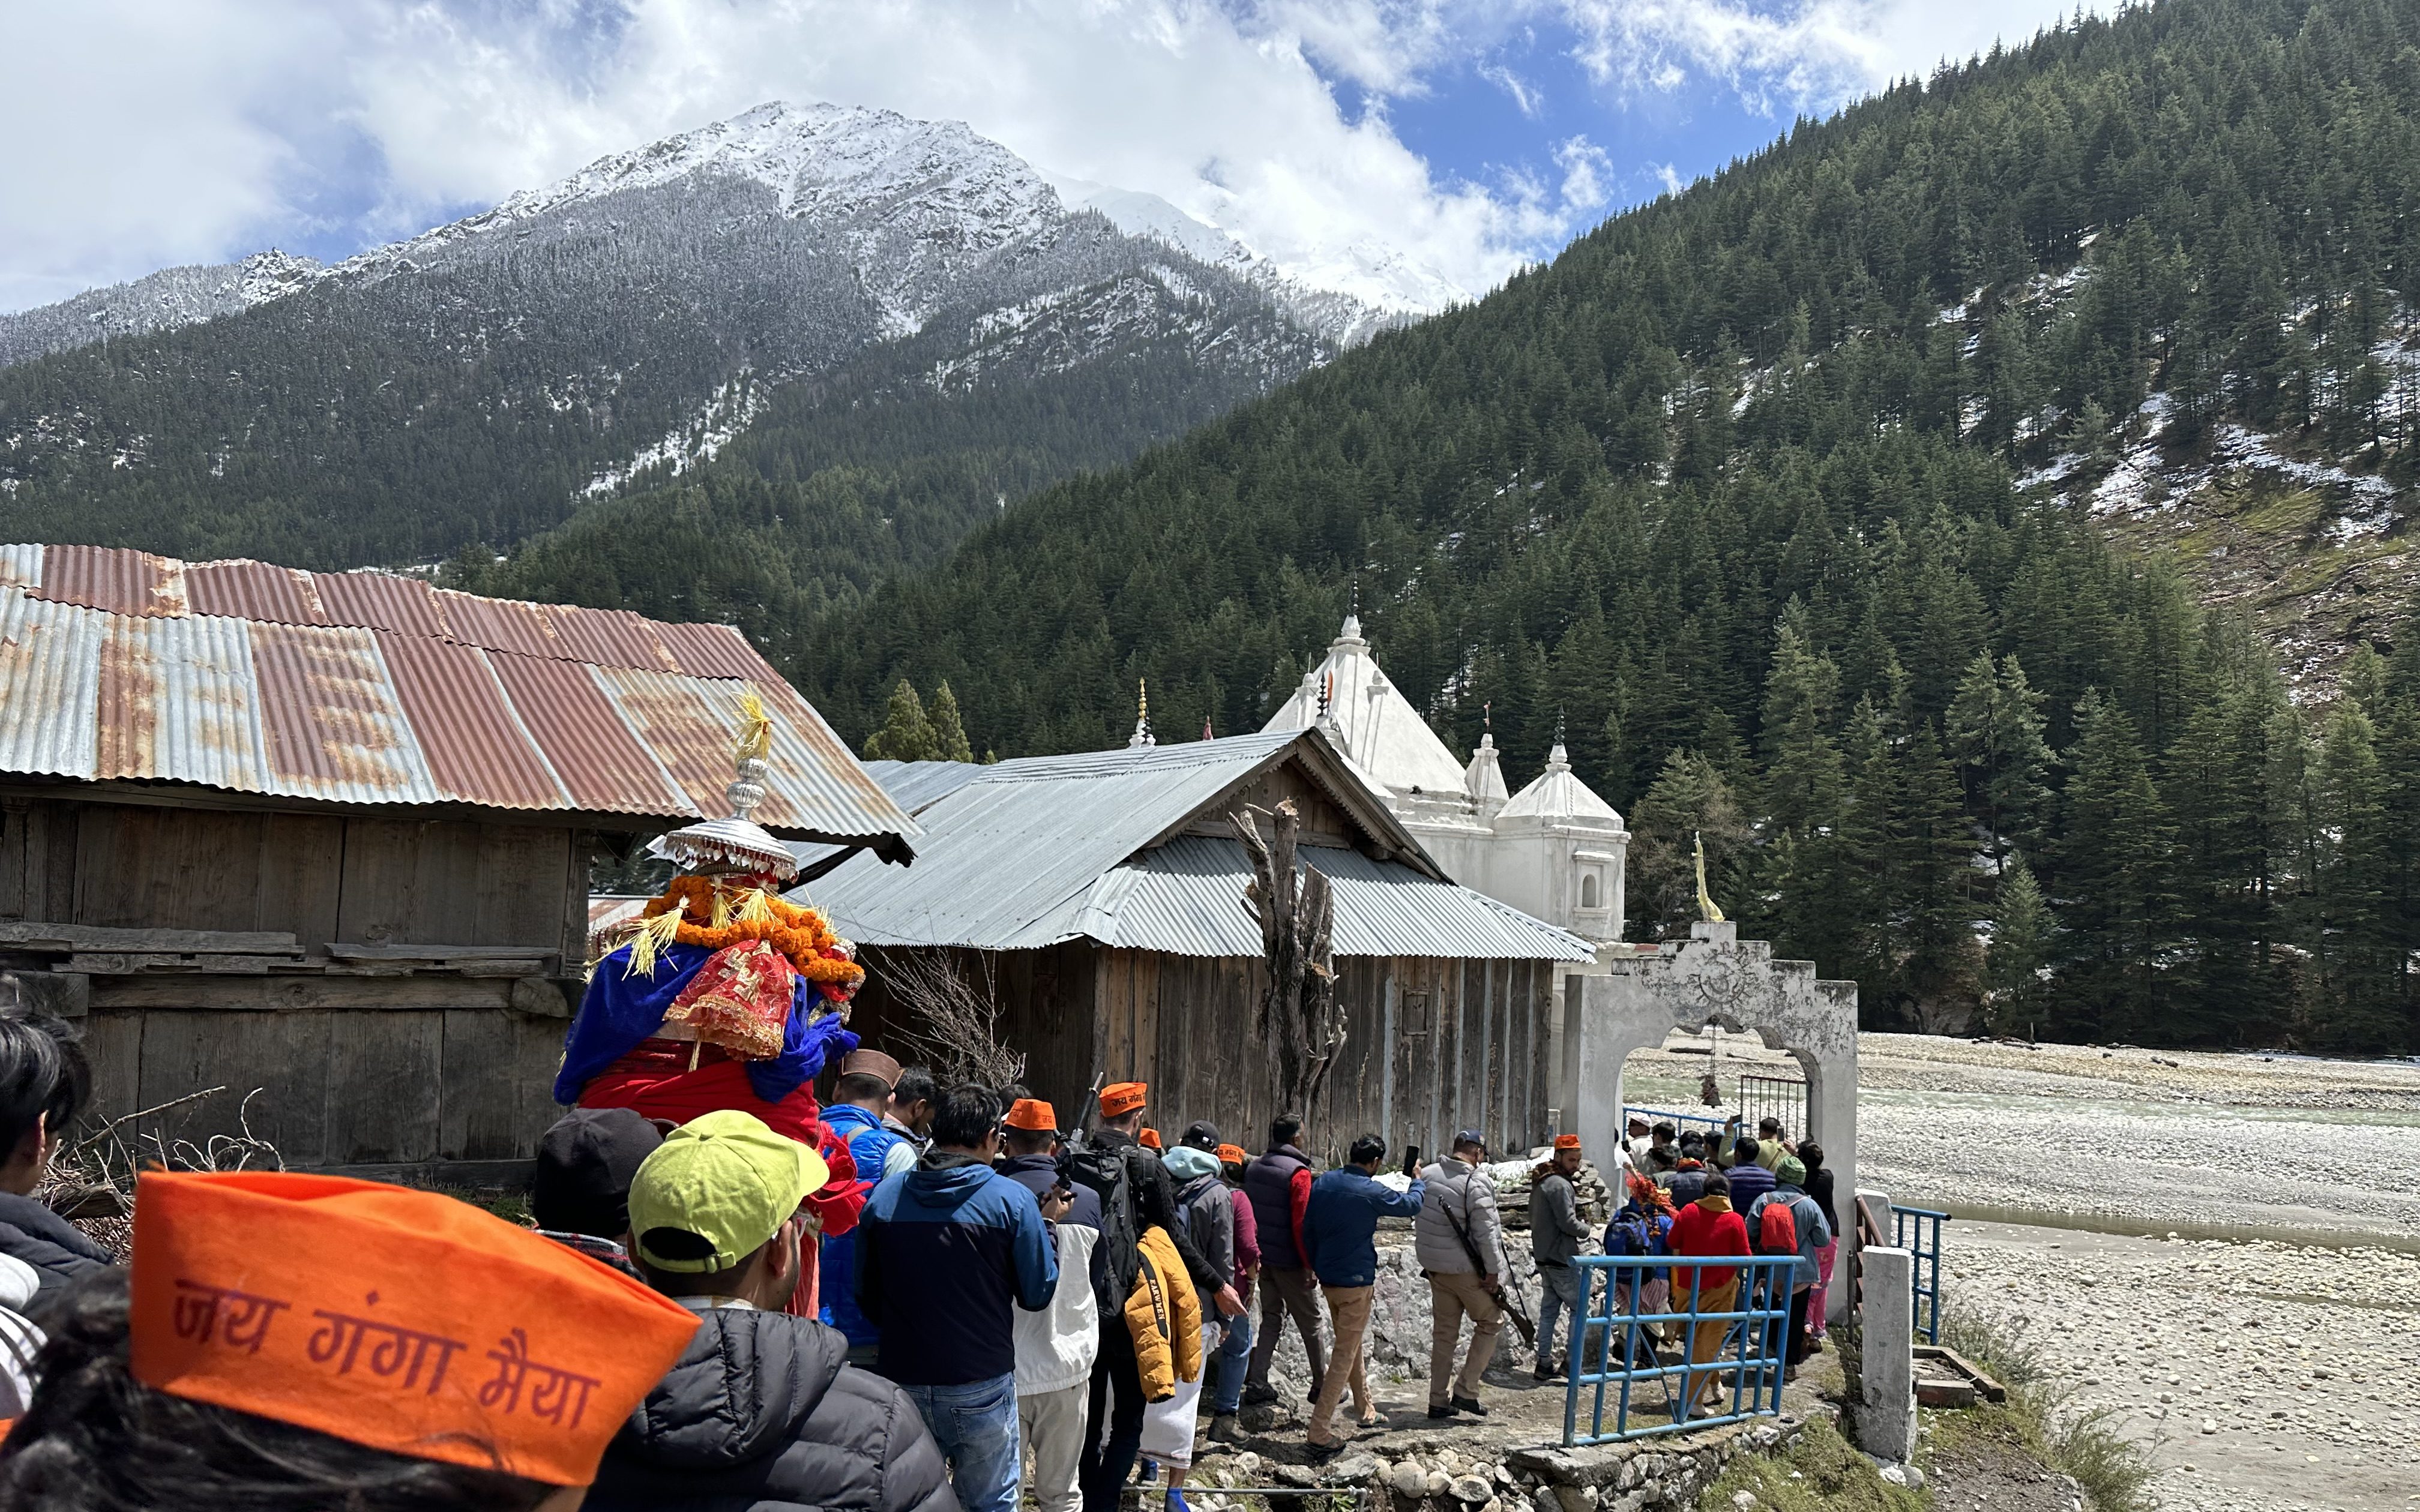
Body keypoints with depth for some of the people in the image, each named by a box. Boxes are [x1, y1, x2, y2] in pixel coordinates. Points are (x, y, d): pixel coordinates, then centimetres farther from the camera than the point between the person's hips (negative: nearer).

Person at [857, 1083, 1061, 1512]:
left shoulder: (882, 1197, -2)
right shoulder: (1012, 1200, -12)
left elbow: (866, 1298, 5)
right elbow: (1037, 1295, -5)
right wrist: (1047, 1226, 9)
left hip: (902, 1383, 3)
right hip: (982, 1386, -3)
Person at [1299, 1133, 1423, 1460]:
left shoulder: (1322, 1183, 1)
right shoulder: (1371, 1192, -18)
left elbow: (1307, 1229, 9)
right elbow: (1411, 1205, -2)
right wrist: (1418, 1181, 18)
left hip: (1328, 1279, 7)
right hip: (1356, 1281, -7)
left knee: (1349, 1344, 25)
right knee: (1345, 1355, -2)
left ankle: (1365, 1406, 41)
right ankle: (1319, 1433, -5)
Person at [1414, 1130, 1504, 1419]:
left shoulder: (1427, 1175, 3)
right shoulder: (1476, 1184, -18)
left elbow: (1418, 1220, 11)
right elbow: (1486, 1232, -19)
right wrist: (1493, 1271, -11)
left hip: (1434, 1266, 7)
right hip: (1466, 1268, -6)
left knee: (1444, 1331, 14)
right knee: (1491, 1322, 11)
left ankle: (1439, 1400, 17)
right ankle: (1466, 1391, 6)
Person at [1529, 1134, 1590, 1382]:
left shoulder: (1541, 1182, 13)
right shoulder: (1560, 1185, -19)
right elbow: (1568, 1223, -22)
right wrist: (1586, 1230, -2)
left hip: (1544, 1256, 10)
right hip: (1561, 1259, -10)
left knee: (1549, 1309, 12)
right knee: (1580, 1307, 0)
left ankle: (1544, 1363, 15)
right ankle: (1572, 1362, 1)